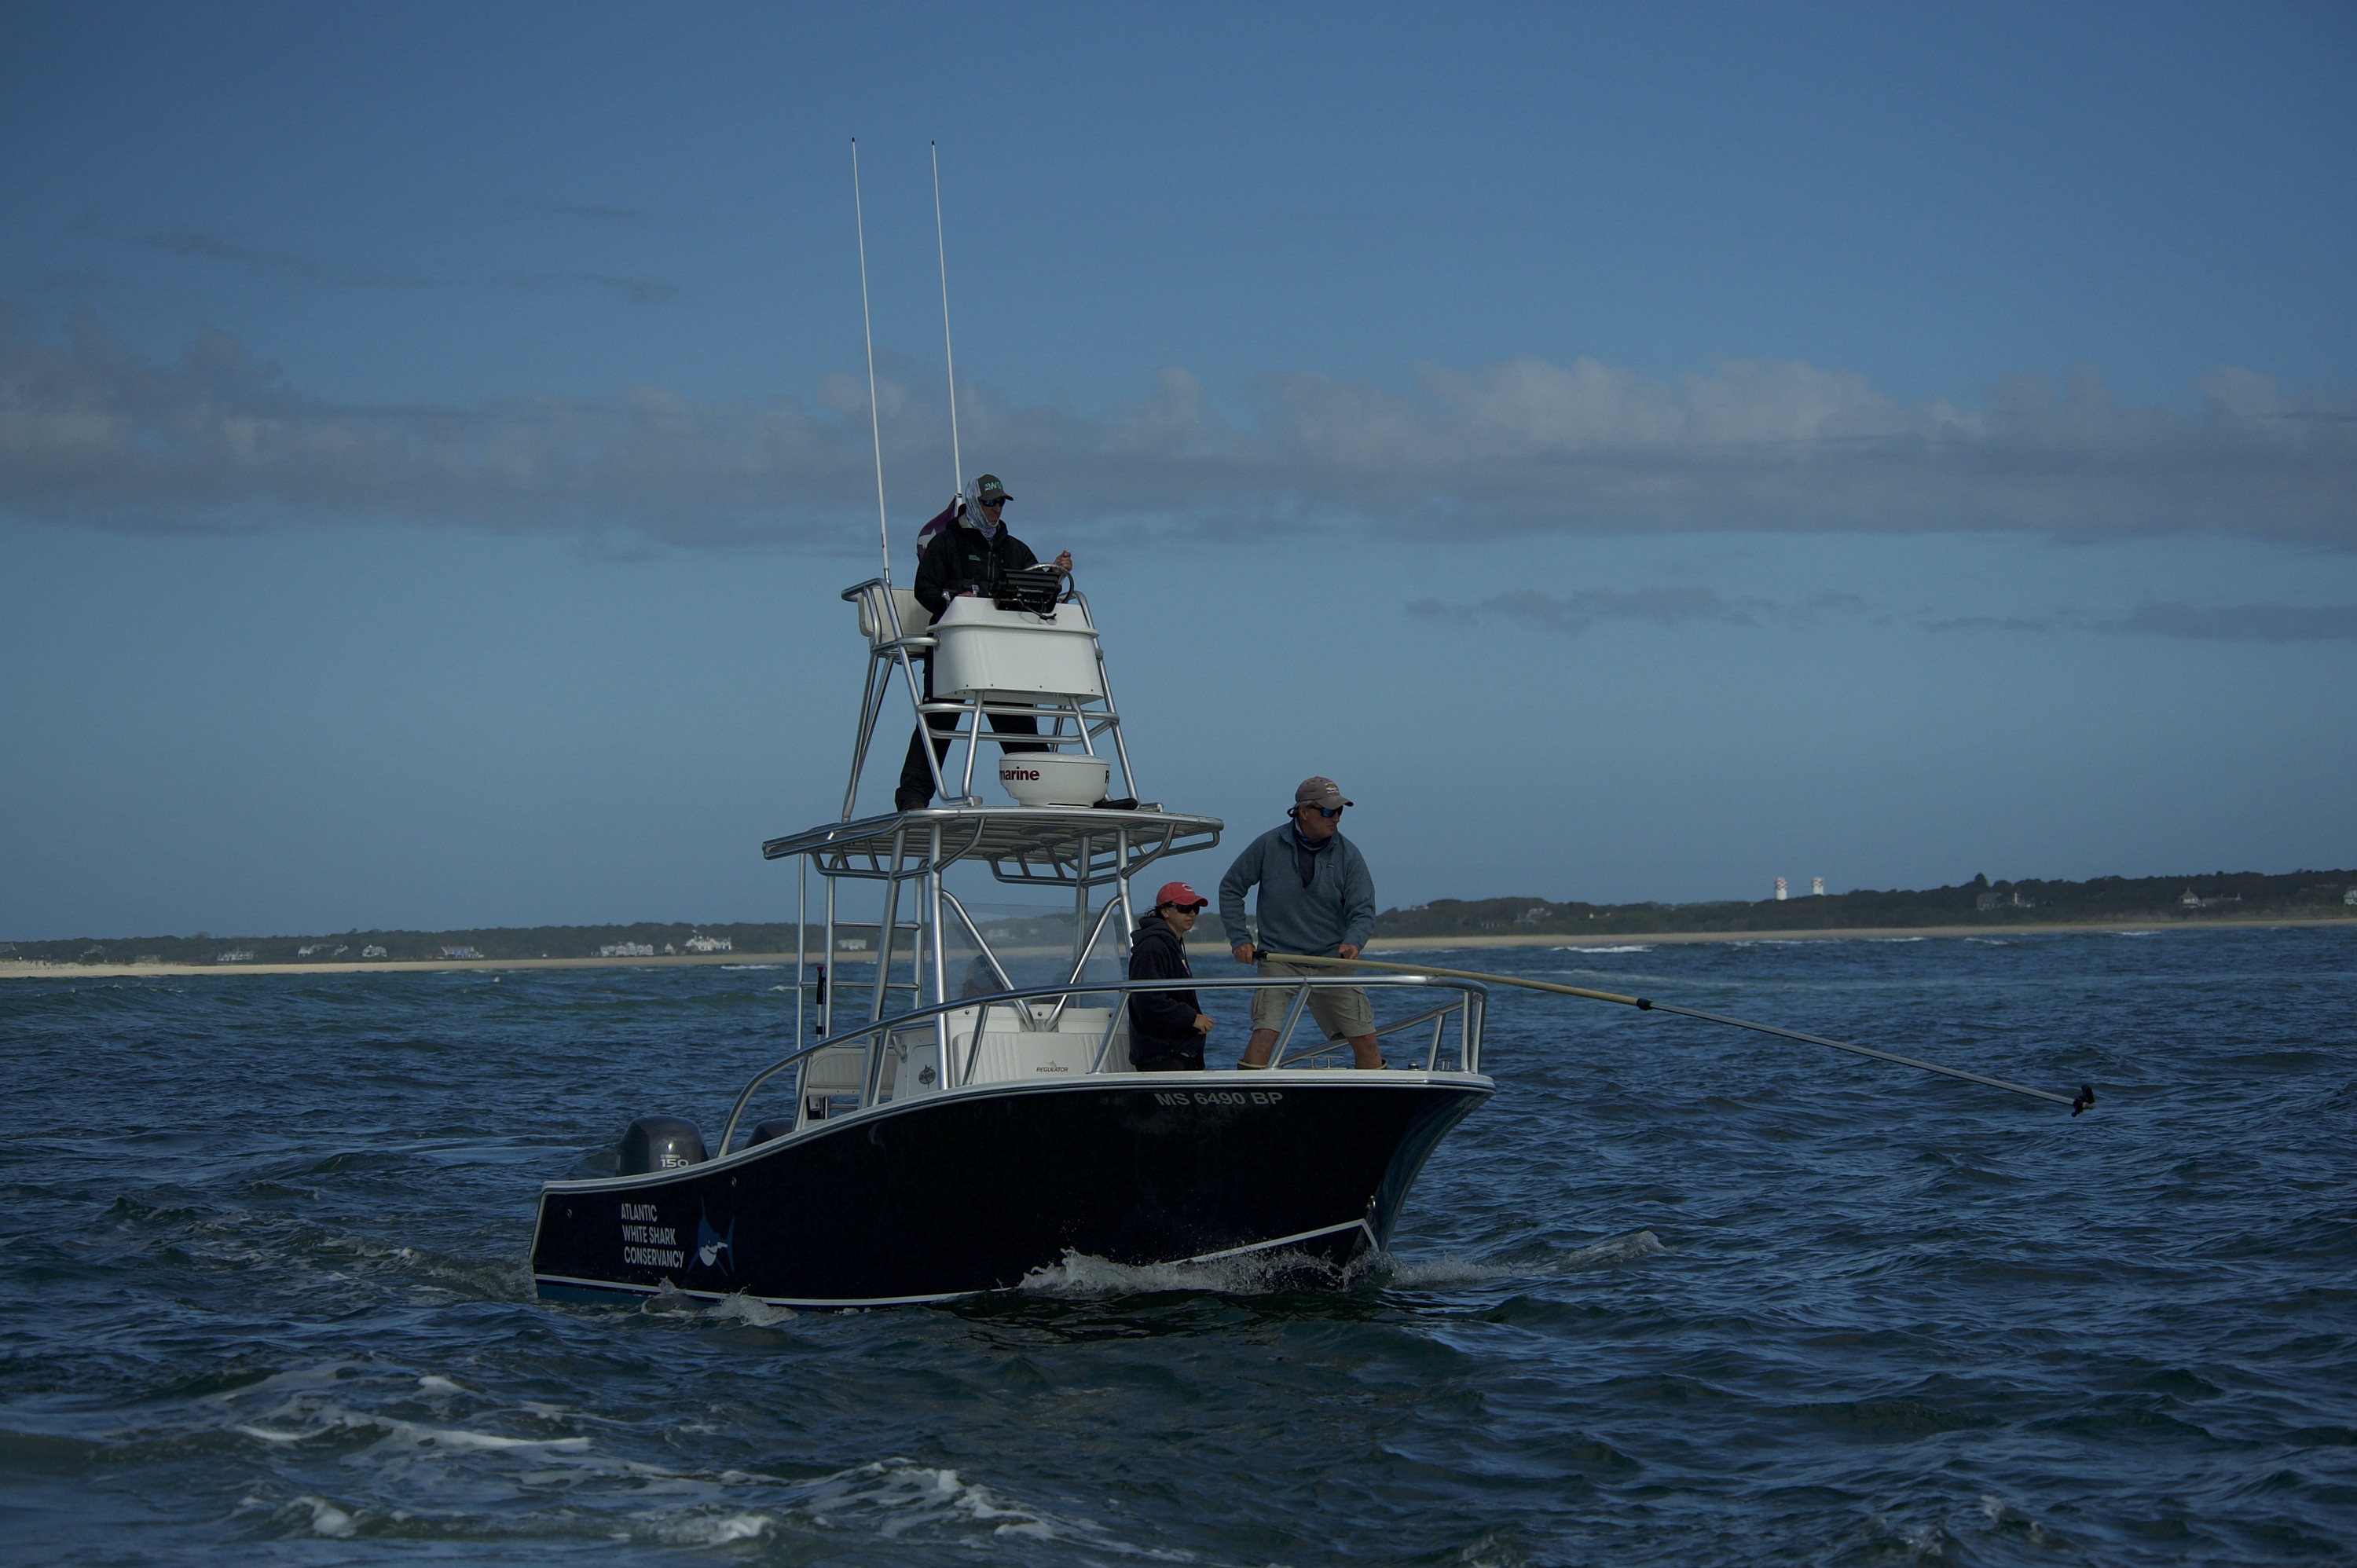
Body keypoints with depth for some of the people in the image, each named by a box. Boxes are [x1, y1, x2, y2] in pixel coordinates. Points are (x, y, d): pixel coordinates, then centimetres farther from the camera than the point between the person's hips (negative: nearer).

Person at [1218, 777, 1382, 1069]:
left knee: (1365, 1039, 1)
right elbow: (1230, 888, 7)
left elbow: (1363, 911, -4)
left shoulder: (1347, 854, -1)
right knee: (1264, 1033, -18)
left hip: (1332, 961, 2)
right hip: (1279, 959, -2)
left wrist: (1353, 942, -25)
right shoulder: (1268, 845, -4)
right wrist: (1240, 939, -2)